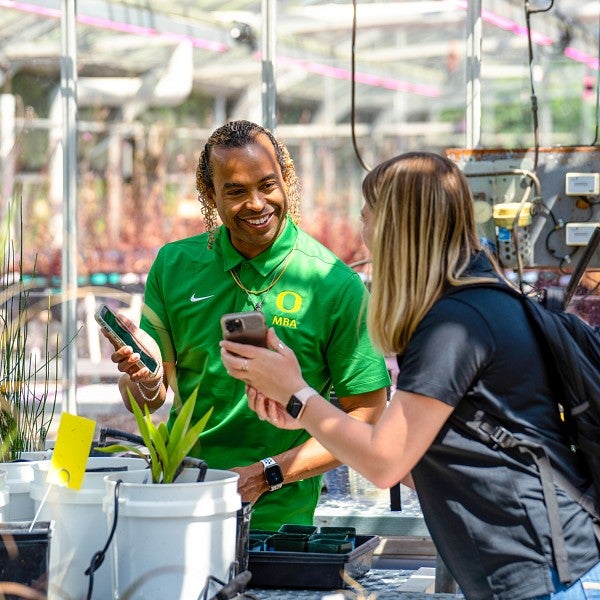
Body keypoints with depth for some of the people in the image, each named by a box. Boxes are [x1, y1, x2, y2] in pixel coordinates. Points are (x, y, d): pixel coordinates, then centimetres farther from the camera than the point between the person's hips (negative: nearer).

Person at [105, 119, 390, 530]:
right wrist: (145, 382, -14)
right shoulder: (174, 265, 5)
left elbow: (367, 414, -4)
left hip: (277, 519, -3)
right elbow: (145, 402, 10)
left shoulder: (335, 285, -5)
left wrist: (268, 474, -12)